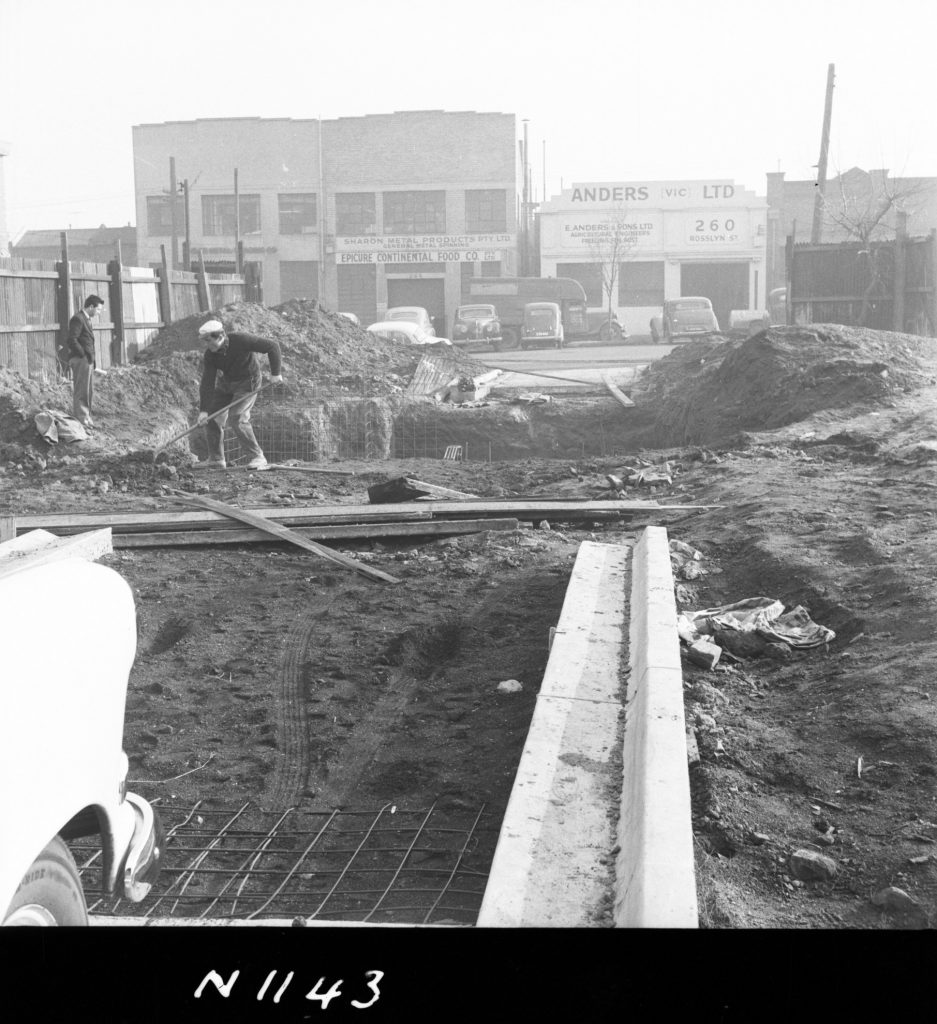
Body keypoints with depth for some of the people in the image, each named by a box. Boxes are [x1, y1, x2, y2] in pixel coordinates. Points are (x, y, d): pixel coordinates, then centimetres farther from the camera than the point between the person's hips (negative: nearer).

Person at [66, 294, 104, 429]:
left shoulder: (88, 319, 18)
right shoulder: (78, 319, -13)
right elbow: (72, 340, -20)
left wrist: (90, 357, 14)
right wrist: (84, 355, -17)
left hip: (87, 360, 10)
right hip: (80, 360, -10)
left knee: (89, 392, 13)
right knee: (81, 391, -7)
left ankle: (86, 418, 20)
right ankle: (80, 420, -5)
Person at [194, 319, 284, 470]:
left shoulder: (241, 341, -30)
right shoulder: (210, 354, -16)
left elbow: (272, 347, -24)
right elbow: (207, 383, -19)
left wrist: (275, 373, -24)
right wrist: (203, 410, -25)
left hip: (247, 383, -6)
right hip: (225, 384, 6)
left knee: (239, 420, -20)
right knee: (212, 418, 4)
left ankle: (258, 458, -9)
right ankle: (216, 459, 17)